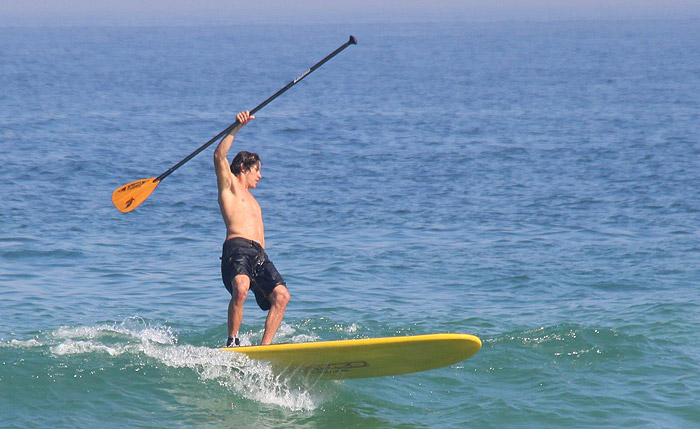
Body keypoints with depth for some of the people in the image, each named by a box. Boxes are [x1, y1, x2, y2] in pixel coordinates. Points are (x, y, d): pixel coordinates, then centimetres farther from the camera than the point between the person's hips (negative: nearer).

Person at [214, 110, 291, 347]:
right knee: (241, 288, -35)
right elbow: (219, 156, -2)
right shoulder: (230, 185, 16)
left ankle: (264, 347, -18)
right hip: (236, 248, -7)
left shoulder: (252, 200, 37)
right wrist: (236, 128, -10)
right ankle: (232, 342, -27)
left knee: (281, 294, -17)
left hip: (258, 254, 7)